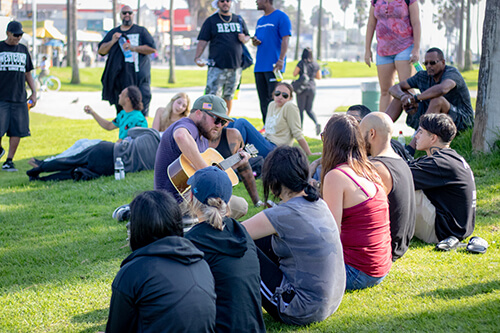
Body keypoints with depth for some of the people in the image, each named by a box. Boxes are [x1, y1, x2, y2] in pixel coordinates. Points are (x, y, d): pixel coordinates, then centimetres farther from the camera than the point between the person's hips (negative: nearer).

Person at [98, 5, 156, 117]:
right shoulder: (113, 33, 19)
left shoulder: (141, 31, 10)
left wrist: (133, 48, -10)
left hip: (139, 77, -3)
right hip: (119, 77, 3)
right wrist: (112, 41, -2)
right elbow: (101, 51, 15)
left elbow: (152, 49, 0)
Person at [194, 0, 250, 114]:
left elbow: (247, 36, 23)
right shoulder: (211, 21, 5)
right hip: (217, 66, -3)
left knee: (229, 97, 9)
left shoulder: (239, 20, 15)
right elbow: (203, 41, -1)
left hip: (235, 66, 3)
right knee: (212, 97, -11)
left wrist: (244, 39, -2)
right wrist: (197, 57, -16)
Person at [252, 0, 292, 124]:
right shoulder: (260, 21, 20)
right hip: (259, 66, 8)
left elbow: (285, 40, -11)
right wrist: (255, 42, 2)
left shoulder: (281, 17, -5)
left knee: (274, 99, -9)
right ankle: (266, 127, 14)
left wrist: (281, 60, -22)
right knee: (263, 100, 8)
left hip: (273, 67, -8)